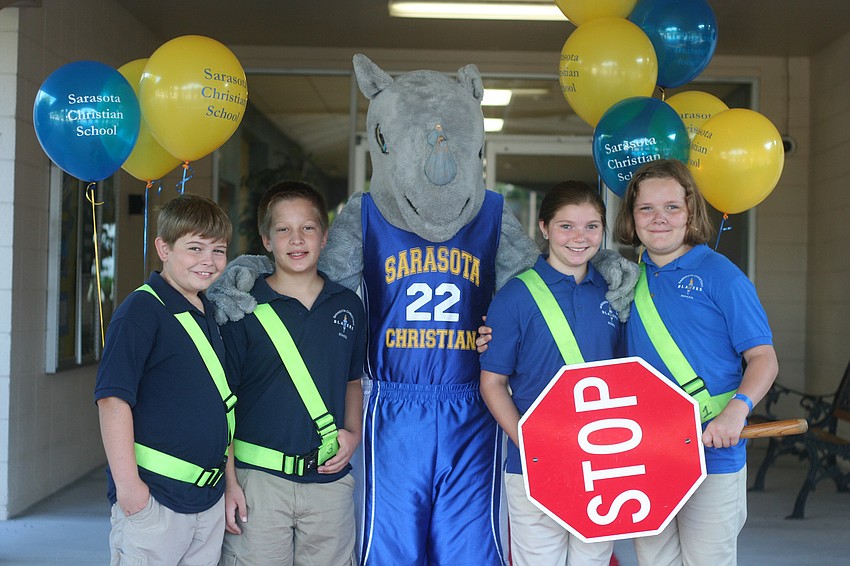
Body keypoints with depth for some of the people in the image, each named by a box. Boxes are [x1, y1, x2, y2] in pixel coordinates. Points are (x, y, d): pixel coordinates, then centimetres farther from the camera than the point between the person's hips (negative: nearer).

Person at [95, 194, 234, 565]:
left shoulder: (209, 315, 12)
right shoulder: (142, 310, -12)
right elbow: (113, 398, -18)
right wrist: (127, 483, -21)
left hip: (210, 498, 8)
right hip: (152, 497, -7)